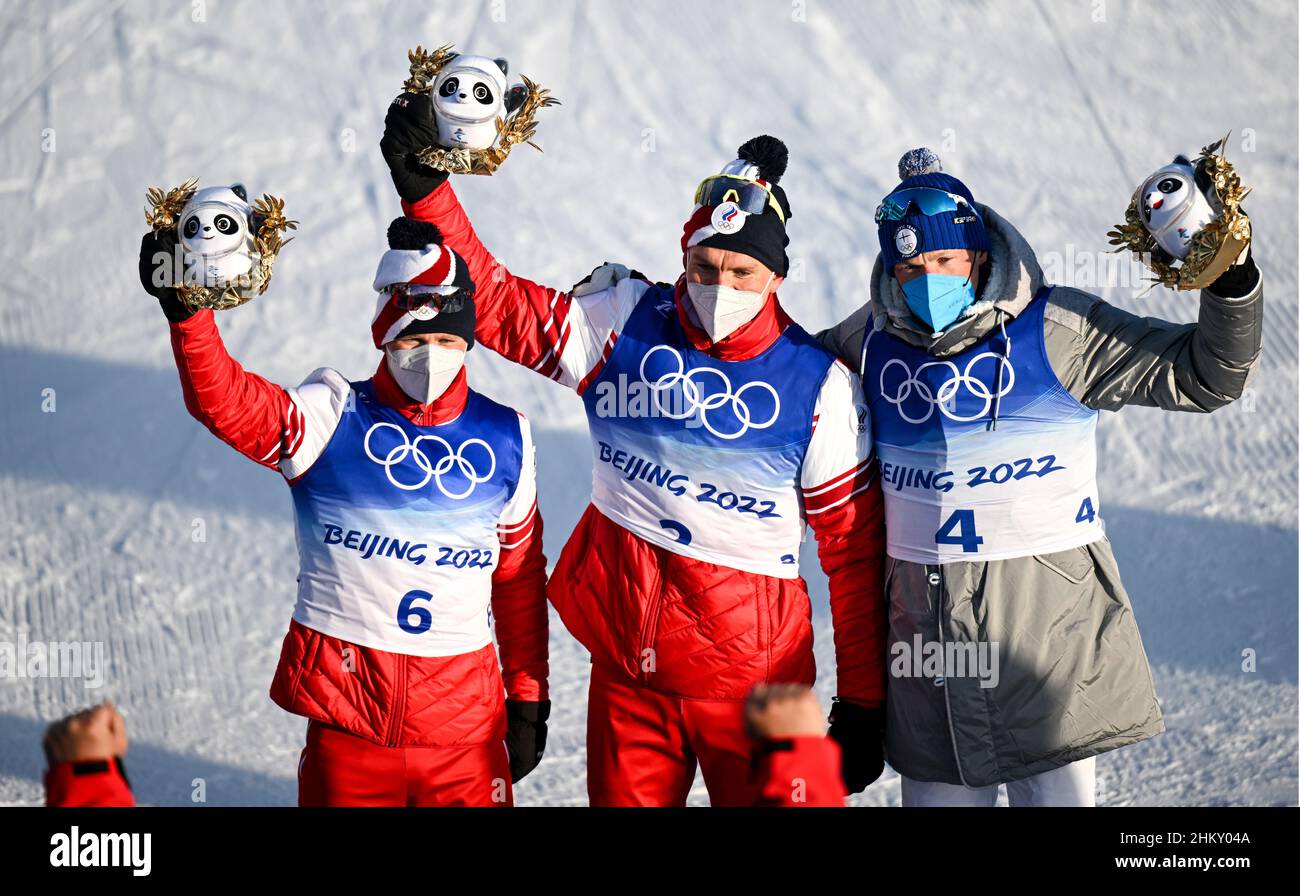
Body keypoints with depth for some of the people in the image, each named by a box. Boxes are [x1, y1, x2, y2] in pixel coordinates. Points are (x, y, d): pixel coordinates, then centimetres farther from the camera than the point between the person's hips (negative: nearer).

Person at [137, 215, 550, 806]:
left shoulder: (506, 439, 6)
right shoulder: (331, 419, -3)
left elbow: (520, 575, 13)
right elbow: (229, 403, -20)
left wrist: (528, 694, 14)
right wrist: (187, 313, -36)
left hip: (462, 712, 2)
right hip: (345, 701, -2)